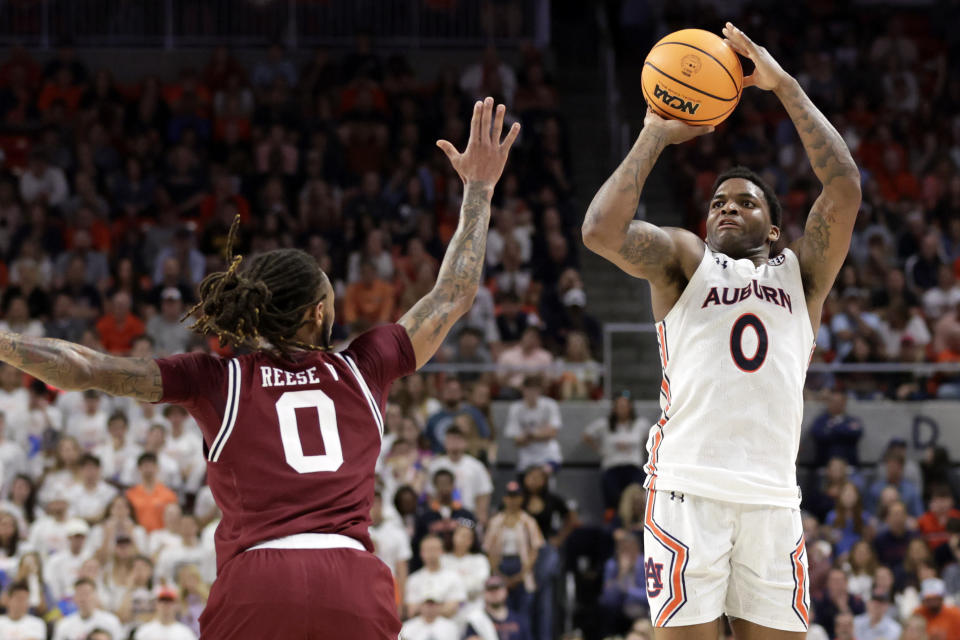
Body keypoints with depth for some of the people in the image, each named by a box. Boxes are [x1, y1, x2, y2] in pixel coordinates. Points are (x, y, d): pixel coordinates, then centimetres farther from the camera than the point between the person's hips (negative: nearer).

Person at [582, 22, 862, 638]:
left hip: (772, 494, 2)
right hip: (688, 487, -2)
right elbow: (601, 231, -4)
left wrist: (785, 86, 5)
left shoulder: (800, 271, 19)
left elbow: (845, 187, 3)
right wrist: (655, 134, 6)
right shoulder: (685, 258, 15)